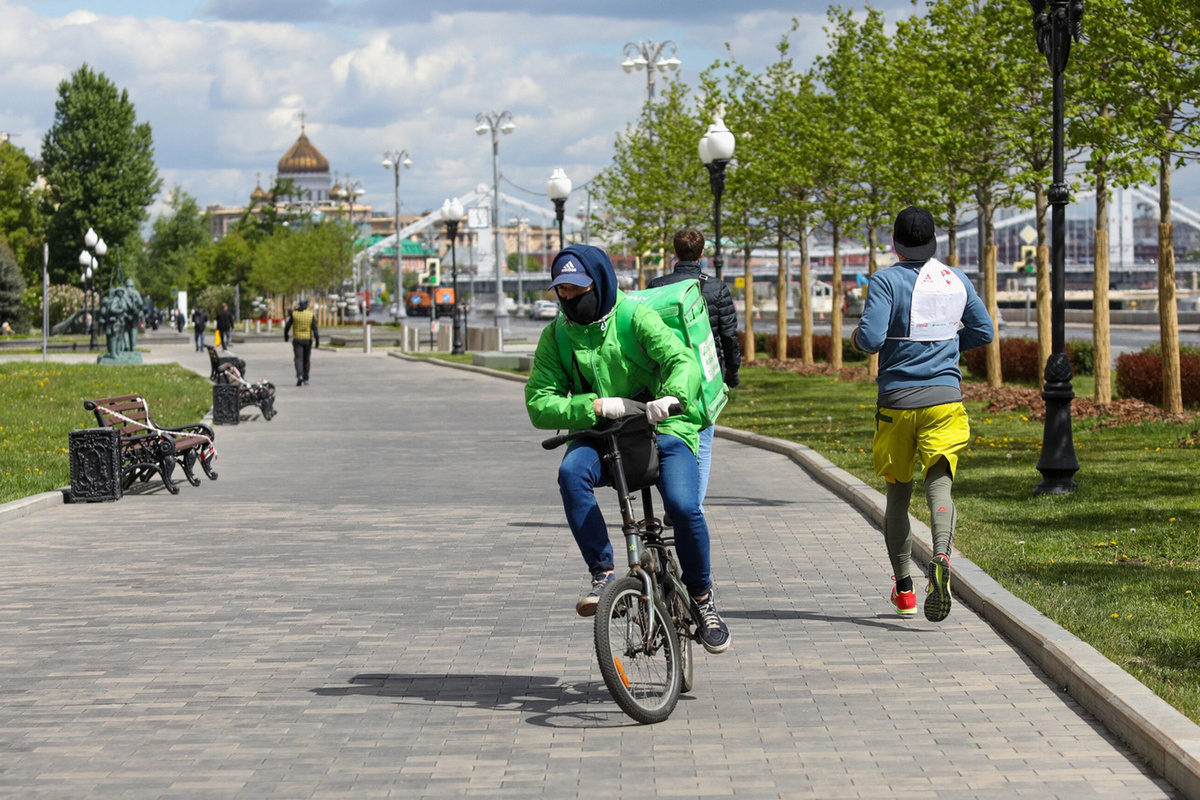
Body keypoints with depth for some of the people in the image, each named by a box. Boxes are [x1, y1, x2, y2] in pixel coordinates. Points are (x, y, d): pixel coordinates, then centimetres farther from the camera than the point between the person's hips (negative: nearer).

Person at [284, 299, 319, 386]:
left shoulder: (294, 313, -2)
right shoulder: (311, 314, -3)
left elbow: (287, 326, 3)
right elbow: (315, 328, -10)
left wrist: (285, 336, 20)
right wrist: (317, 340, -11)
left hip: (297, 339, -1)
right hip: (308, 340, 1)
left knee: (298, 359, -6)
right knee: (306, 360, 14)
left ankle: (300, 375, -30)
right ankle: (305, 380, 18)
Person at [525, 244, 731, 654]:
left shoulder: (635, 317, -8)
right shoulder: (557, 335, 1)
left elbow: (683, 361, -21)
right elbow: (539, 403, -7)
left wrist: (670, 397, -44)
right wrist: (599, 406, -22)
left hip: (662, 431, -2)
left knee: (683, 506, -26)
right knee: (572, 472, -32)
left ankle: (702, 597, -1)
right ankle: (603, 575, -23)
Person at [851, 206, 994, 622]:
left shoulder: (886, 281, -8)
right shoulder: (956, 280, 6)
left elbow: (871, 339, -17)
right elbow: (984, 331, 15)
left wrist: (857, 338, 5)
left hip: (897, 399, -2)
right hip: (945, 396, 2)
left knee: (898, 492, 13)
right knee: (939, 485, -7)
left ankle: (904, 589, 21)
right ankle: (940, 557, -37)